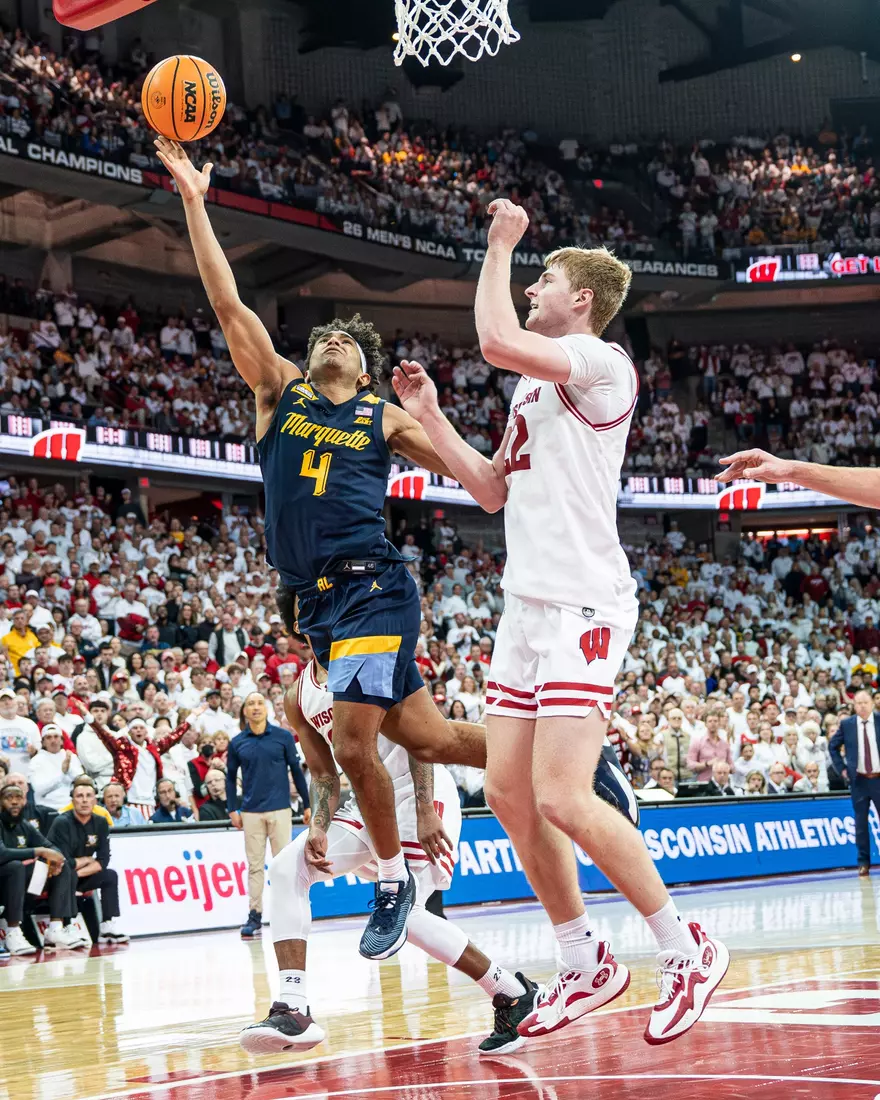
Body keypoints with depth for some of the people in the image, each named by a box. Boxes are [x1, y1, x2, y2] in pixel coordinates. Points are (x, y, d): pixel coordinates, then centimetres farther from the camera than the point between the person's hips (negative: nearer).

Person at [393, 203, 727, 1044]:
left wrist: (501, 247, -10)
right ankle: (584, 964, 18)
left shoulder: (601, 362, -7)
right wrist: (430, 418, 21)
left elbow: (496, 341, -25)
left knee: (562, 800, -16)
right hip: (526, 604, 10)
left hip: (582, 607, -10)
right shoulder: (534, 385, 21)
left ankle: (687, 951, -1)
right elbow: (495, 492, 27)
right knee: (509, 794, 7)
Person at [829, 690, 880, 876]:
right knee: (861, 822, 4)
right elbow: (832, 746, 12)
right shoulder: (847, 724, 1)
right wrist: (842, 768, 4)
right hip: (858, 780, 1)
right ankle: (863, 861, 12)